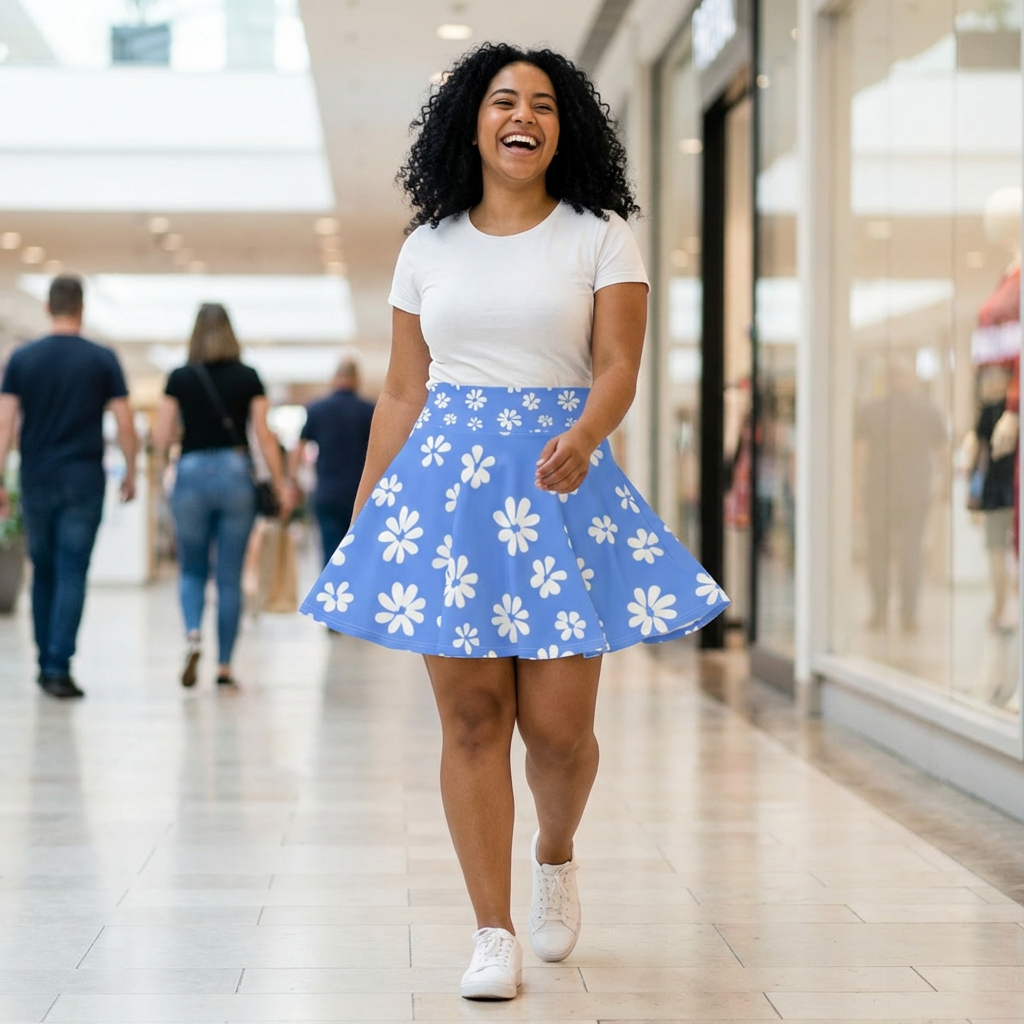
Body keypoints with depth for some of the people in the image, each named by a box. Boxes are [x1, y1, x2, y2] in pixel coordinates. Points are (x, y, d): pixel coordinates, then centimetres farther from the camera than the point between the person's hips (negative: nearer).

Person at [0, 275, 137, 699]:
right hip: (84, 481, -2)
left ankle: (46, 664, 23)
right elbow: (125, 426, -4)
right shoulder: (102, 359, -2)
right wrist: (130, 473, 9)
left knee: (43, 572, 16)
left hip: (37, 481, 2)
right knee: (72, 575, -3)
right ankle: (59, 668, -12)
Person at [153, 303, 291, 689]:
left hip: (191, 473, 0)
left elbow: (161, 439, -1)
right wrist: (280, 484, 5)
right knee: (230, 577, 6)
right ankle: (224, 665, 7)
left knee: (192, 569, 14)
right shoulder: (248, 377, 1)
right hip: (236, 473, 0)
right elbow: (264, 436, -2)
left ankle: (193, 634, -14)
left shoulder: (179, 378, 1)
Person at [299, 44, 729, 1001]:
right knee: (471, 715, -2)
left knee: (557, 723, -3)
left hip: (561, 476, -1)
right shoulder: (428, 247, 11)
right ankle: (494, 934, 7)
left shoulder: (599, 236, 4)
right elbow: (402, 393, 12)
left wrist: (582, 438, -27)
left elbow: (618, 368, -5)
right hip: (444, 480, 2)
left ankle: (555, 856, 31)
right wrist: (360, 521, 10)